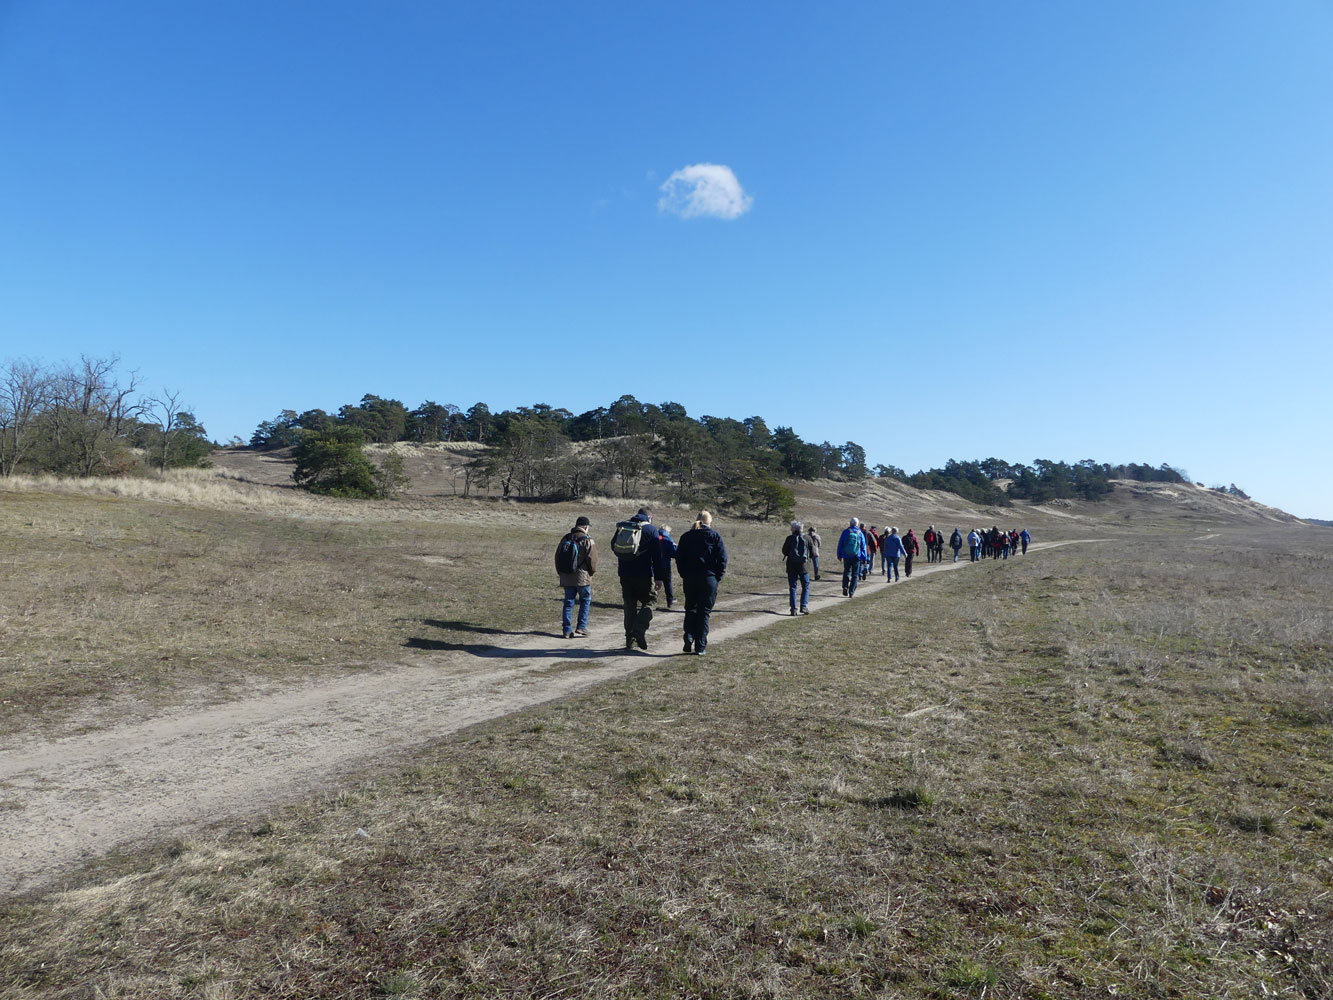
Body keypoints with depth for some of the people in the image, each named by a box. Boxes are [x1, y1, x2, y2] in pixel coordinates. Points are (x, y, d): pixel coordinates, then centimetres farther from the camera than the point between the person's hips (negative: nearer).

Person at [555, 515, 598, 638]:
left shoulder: (566, 538, 9)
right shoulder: (587, 540, -9)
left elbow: (557, 556, 14)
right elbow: (592, 558, -12)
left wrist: (560, 572, 22)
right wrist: (592, 571, 6)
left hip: (566, 577, 5)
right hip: (582, 576, -5)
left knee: (568, 602, 10)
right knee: (585, 601, 9)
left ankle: (567, 630, 8)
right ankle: (581, 628, 5)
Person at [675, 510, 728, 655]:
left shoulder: (686, 536, 7)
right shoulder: (715, 536, 0)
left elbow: (679, 558, 5)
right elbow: (722, 559, -6)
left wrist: (684, 575, 10)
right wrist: (718, 577, 1)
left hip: (689, 579, 2)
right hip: (709, 579, -2)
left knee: (690, 609, 17)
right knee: (704, 612, 5)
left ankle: (689, 639, 1)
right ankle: (700, 647, 5)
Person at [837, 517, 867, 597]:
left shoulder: (845, 532, -1)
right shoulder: (860, 533, -1)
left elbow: (840, 544, 2)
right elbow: (863, 546, 1)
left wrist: (839, 555, 9)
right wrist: (864, 558, 6)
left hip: (846, 557, 1)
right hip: (856, 557, -1)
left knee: (846, 572, 16)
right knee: (855, 575, 7)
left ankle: (845, 587, -5)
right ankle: (851, 592, 5)